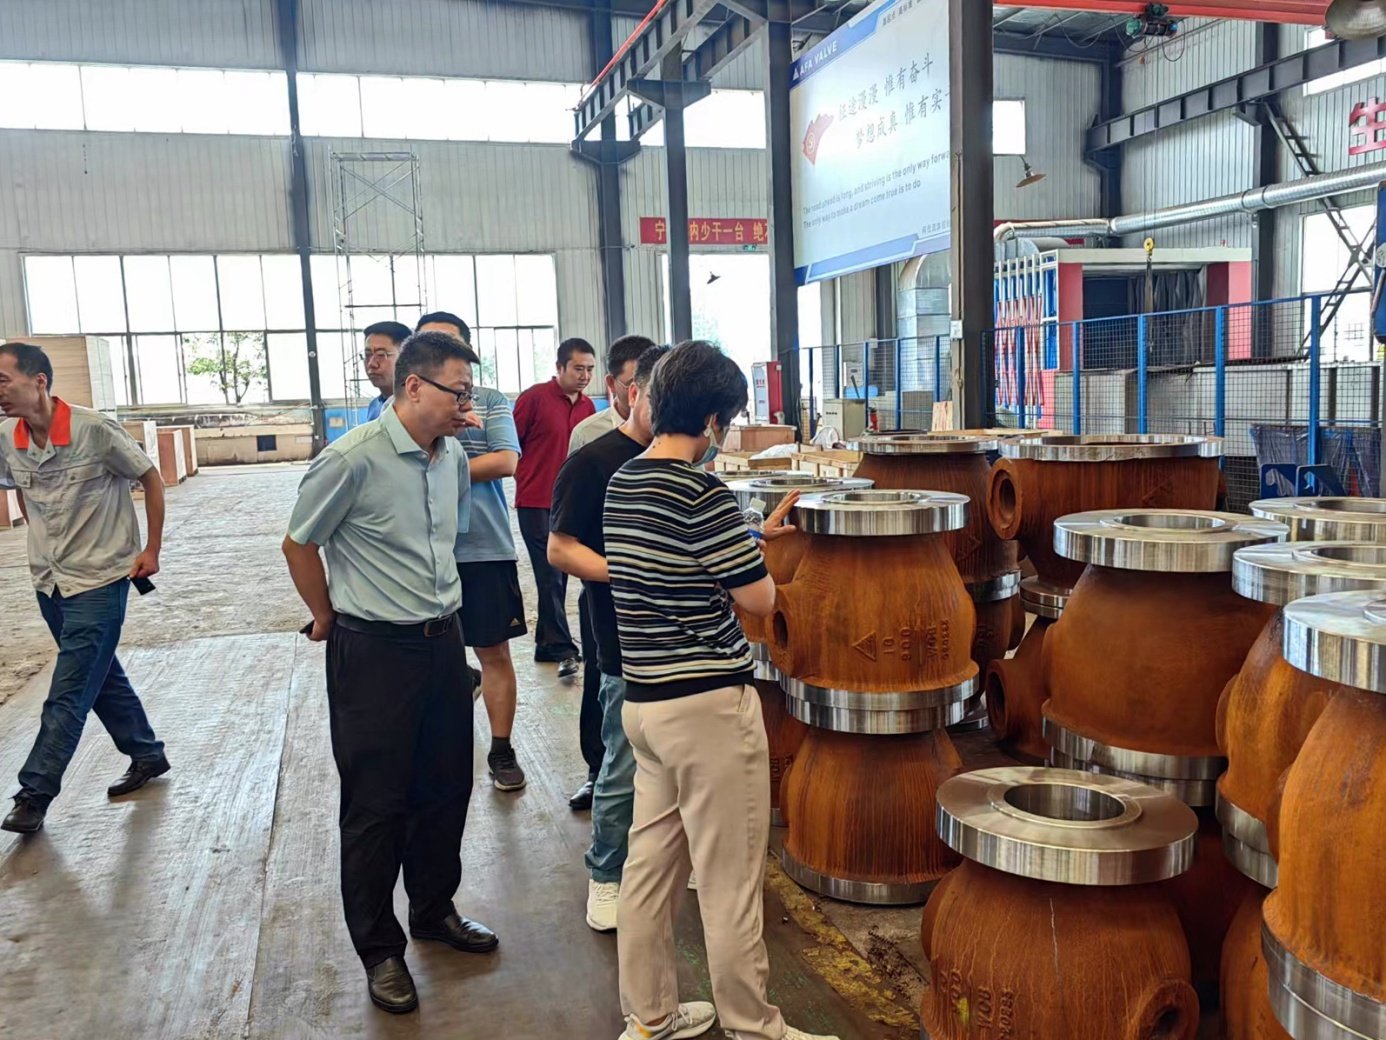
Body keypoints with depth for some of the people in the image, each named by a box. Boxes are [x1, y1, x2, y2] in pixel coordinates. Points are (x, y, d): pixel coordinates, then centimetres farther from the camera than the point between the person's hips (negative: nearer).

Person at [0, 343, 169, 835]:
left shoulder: (95, 430, -19)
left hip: (99, 579, -6)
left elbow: (150, 479, -7)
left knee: (69, 692, -4)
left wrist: (152, 549, -6)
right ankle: (147, 755, 32)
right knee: (102, 676, 16)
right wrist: (44, 539, 15)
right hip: (48, 580, 6)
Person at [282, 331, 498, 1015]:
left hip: (442, 643, 7)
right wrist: (328, 618, 3)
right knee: (376, 804, 5)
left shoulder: (453, 458, 4)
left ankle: (435, 910, 38)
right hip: (373, 651, -7)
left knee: (446, 788, 17)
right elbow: (299, 544, -6)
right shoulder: (354, 459, -17)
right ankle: (379, 950, 23)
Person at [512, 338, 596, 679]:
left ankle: (546, 643, 21)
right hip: (536, 502, -6)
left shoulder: (588, 406, 8)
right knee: (550, 576, -7)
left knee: (559, 574, 10)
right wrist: (526, 476, -4)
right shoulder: (534, 398, -9)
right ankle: (562, 649, -5)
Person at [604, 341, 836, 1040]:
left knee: (650, 863, 17)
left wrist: (752, 536, 20)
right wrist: (756, 551, 6)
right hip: (709, 704, -9)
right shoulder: (701, 493, -19)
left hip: (644, 698, 9)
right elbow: (760, 599, -13)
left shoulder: (621, 484, 7)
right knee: (729, 880, 5)